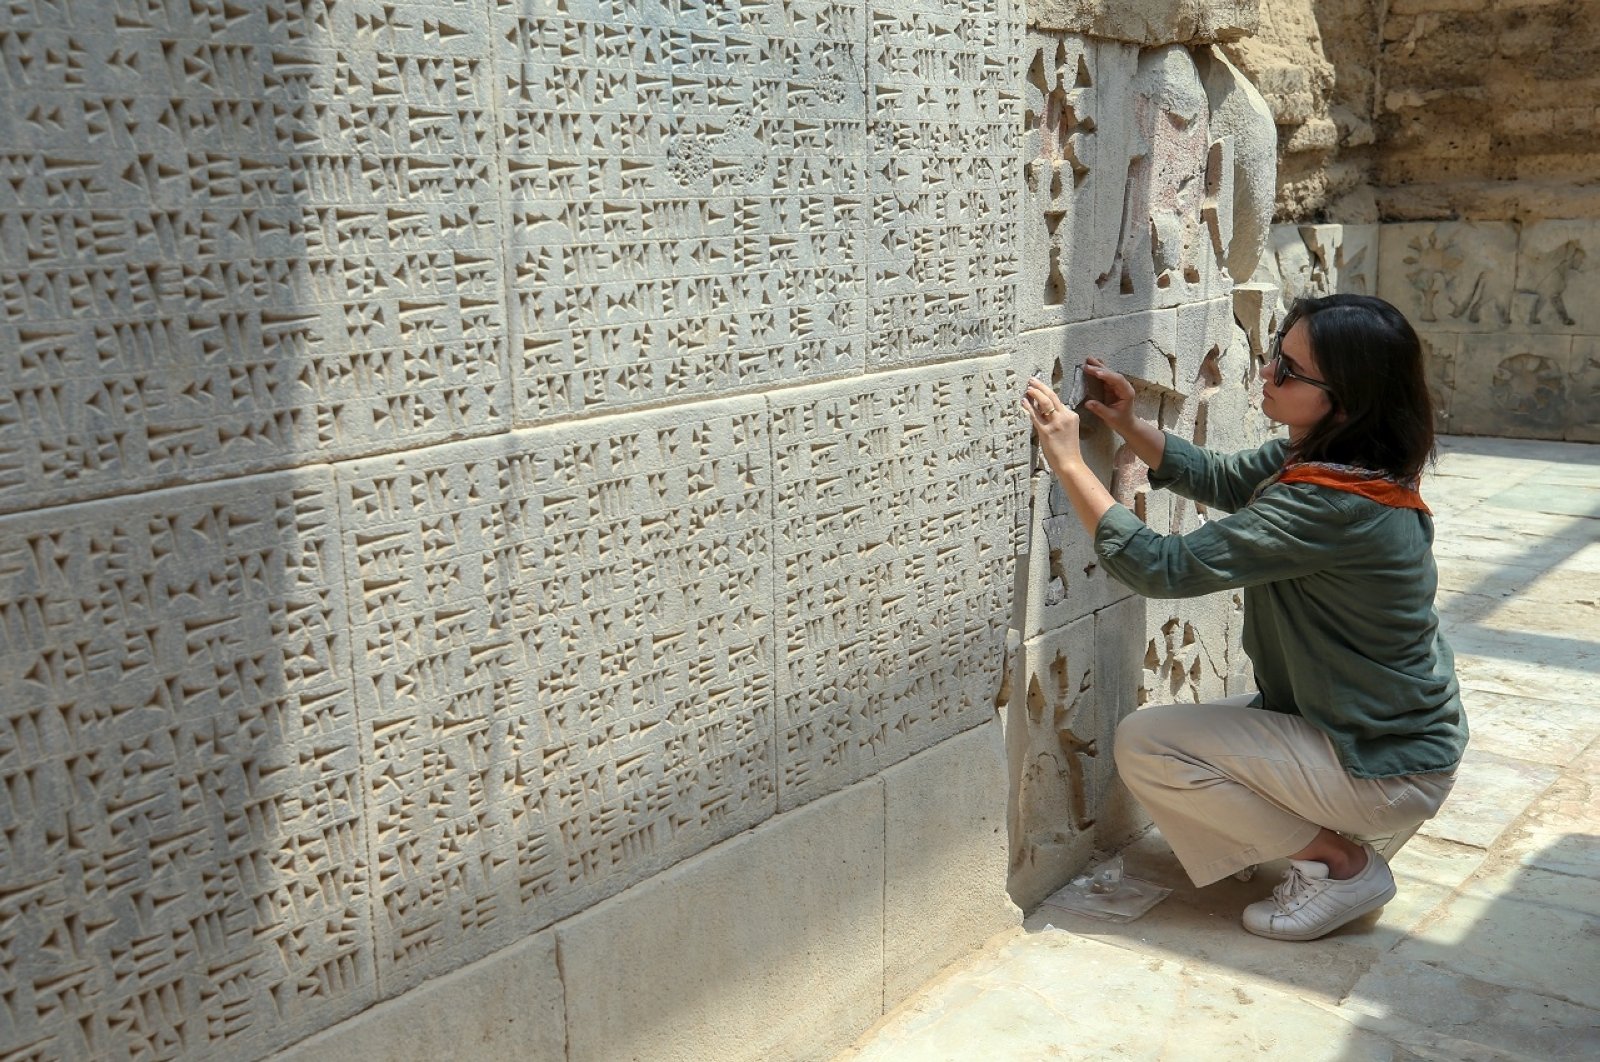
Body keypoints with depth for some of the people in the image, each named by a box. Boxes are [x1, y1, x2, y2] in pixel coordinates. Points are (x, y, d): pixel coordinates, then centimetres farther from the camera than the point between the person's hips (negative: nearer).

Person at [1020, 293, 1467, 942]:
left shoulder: (1332, 507, -31)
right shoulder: (1316, 458, -3)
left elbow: (1165, 568, -30)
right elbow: (1222, 480, 14)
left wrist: (1068, 461, -24)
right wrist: (1128, 426, -1)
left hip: (1385, 769, -10)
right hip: (1392, 734, 10)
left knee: (1143, 744, -10)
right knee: (1175, 731, 18)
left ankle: (1342, 863, -1)